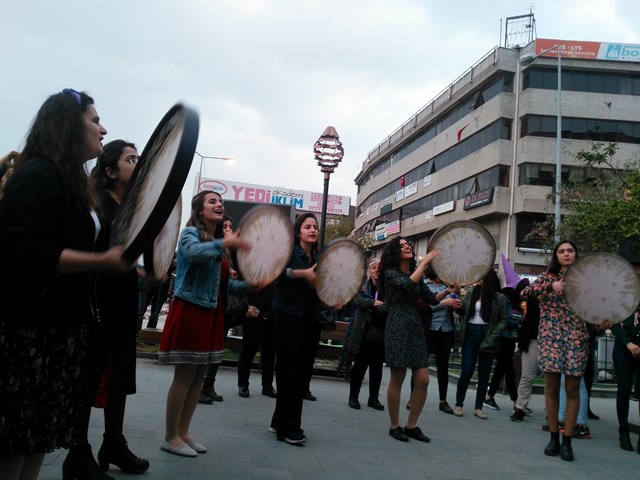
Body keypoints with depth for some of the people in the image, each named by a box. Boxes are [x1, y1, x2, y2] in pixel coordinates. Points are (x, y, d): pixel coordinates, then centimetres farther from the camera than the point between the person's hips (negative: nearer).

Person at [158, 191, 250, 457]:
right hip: (189, 311, -8)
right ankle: (171, 437, 7)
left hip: (211, 314, 8)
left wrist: (250, 283, 5)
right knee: (184, 375, -4)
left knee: (199, 376, 11)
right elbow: (193, 251, -33)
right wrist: (224, 243, -47)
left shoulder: (217, 243, 17)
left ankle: (183, 432, 21)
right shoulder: (190, 233, -8)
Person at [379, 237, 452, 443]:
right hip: (398, 327, -6)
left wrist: (447, 291, -4)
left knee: (423, 380, 1)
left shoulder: (415, 273, 16)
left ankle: (411, 426, 15)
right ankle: (395, 426, 14)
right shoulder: (390, 273, -3)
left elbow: (431, 300, 13)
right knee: (397, 379, 0)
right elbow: (409, 284, -22)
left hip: (416, 327, 6)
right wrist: (425, 261, -15)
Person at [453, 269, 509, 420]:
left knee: (484, 373, 7)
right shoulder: (470, 293, 5)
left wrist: (493, 337, -10)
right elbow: (463, 312, 6)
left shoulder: (500, 298, -1)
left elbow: (504, 319, -2)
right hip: (471, 335, 0)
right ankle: (458, 404, 10)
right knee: (467, 371, -1)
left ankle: (478, 407, 15)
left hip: (487, 338, 0)